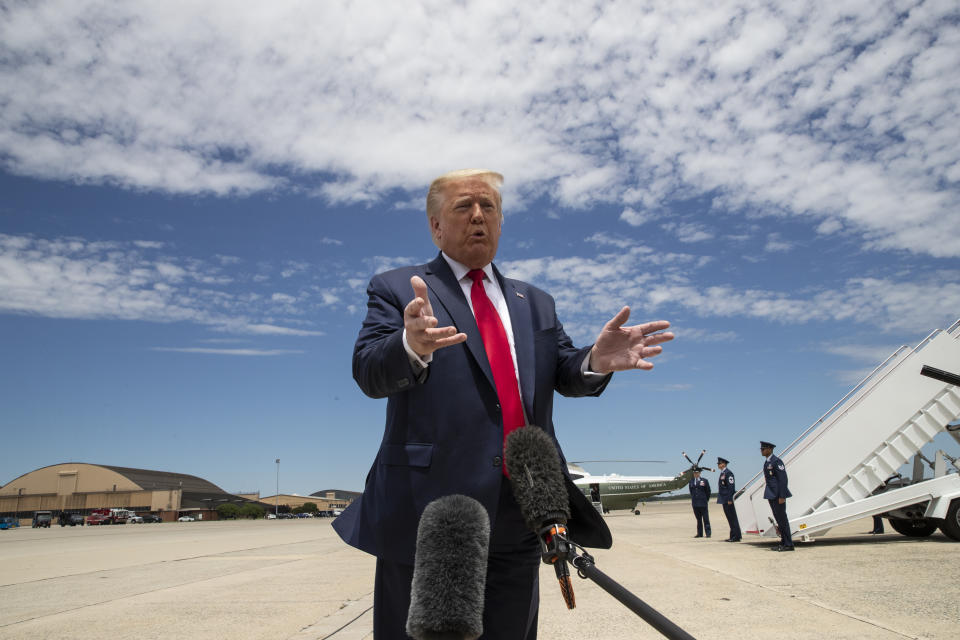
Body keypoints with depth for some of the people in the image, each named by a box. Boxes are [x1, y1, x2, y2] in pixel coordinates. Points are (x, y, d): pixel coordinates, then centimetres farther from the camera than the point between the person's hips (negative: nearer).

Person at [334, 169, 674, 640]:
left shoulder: (536, 304, 17)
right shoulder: (395, 290, 3)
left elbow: (566, 374, 8)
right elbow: (369, 372, -11)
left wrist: (596, 360, -16)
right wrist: (411, 345, -35)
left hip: (519, 518, 4)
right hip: (429, 512, -4)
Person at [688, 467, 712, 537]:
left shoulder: (704, 481, -2)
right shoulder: (691, 481, 9)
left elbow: (708, 492, 4)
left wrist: (706, 500, 7)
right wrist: (692, 499, 11)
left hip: (703, 503, -4)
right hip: (695, 503, 4)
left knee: (705, 518, -2)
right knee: (698, 519, 9)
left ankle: (708, 533, 3)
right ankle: (699, 534, 13)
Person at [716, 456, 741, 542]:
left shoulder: (728, 473, -12)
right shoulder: (722, 473, 17)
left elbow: (731, 486, -18)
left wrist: (729, 499, -21)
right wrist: (721, 498, 18)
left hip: (728, 499, -10)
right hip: (724, 499, 10)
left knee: (732, 517, -6)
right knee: (730, 518, 12)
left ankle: (736, 537, -2)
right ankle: (733, 536, 17)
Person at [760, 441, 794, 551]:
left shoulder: (776, 461, -14)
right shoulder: (767, 462, 15)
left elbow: (783, 479, -18)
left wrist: (782, 496, -20)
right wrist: (768, 494, 16)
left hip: (778, 495, -9)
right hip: (771, 495, 9)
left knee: (782, 518, -5)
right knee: (778, 519, 12)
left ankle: (788, 544, 1)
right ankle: (783, 542, 18)